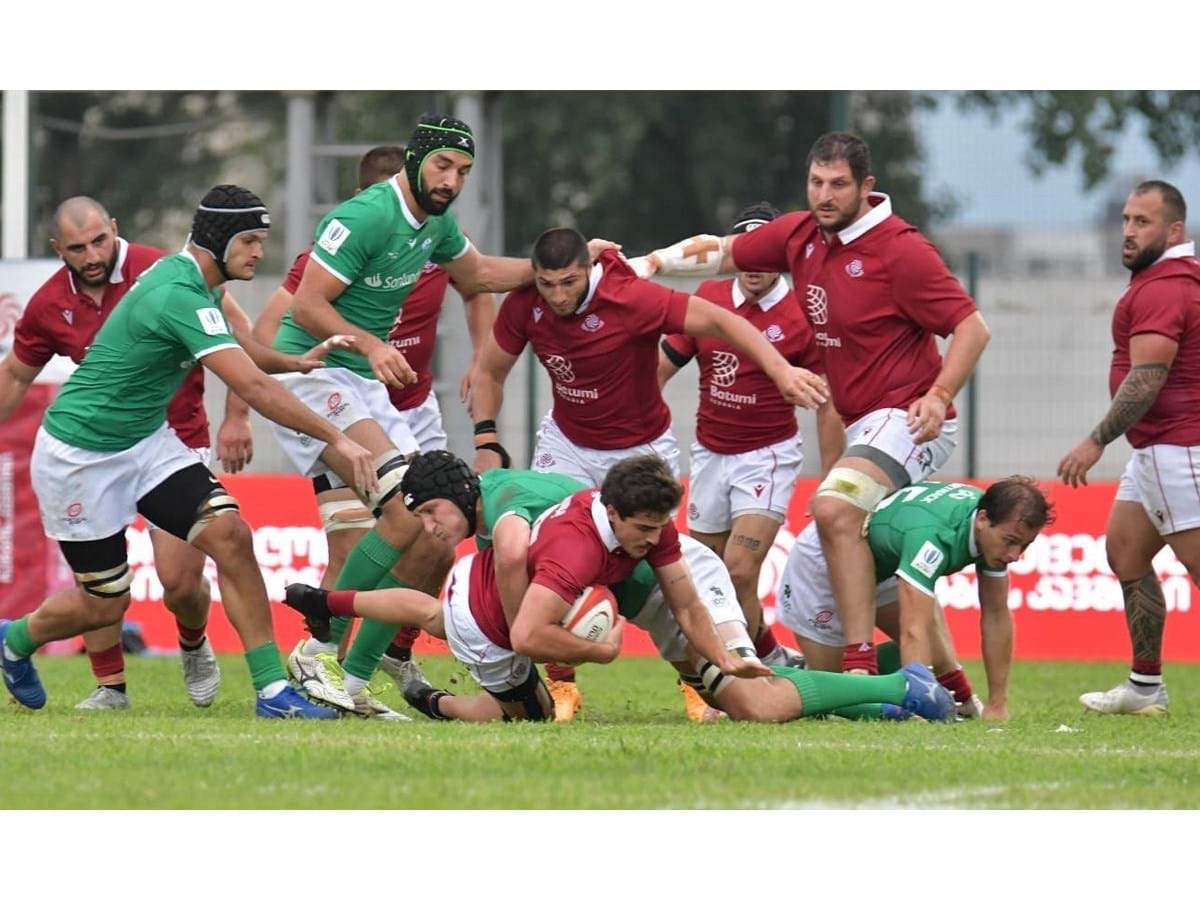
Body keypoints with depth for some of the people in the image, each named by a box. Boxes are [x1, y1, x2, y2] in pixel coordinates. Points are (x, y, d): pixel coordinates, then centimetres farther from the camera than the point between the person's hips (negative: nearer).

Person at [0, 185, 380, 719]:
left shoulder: (194, 281, 1)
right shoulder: (180, 297, -28)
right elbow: (253, 387, -34)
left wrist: (296, 363, 11)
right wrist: (336, 440, -32)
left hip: (144, 442, 8)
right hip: (79, 456, -8)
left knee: (229, 535, -13)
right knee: (105, 603, 2)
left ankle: (272, 689, -13)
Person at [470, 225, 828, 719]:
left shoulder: (631, 299, -29)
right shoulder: (523, 306, -16)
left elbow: (720, 321, -29)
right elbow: (490, 371, 2)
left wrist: (781, 371, -40)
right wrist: (486, 443, -9)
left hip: (642, 449, -3)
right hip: (567, 443, 3)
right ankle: (561, 685, -1)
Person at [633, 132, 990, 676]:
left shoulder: (900, 250, -15)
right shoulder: (799, 236, 6)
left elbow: (972, 327, -13)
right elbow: (722, 253, 19)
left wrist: (939, 396, -25)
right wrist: (655, 261, 5)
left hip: (907, 420, -9)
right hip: (859, 425, 9)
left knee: (835, 508, -29)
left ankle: (860, 666, -34)